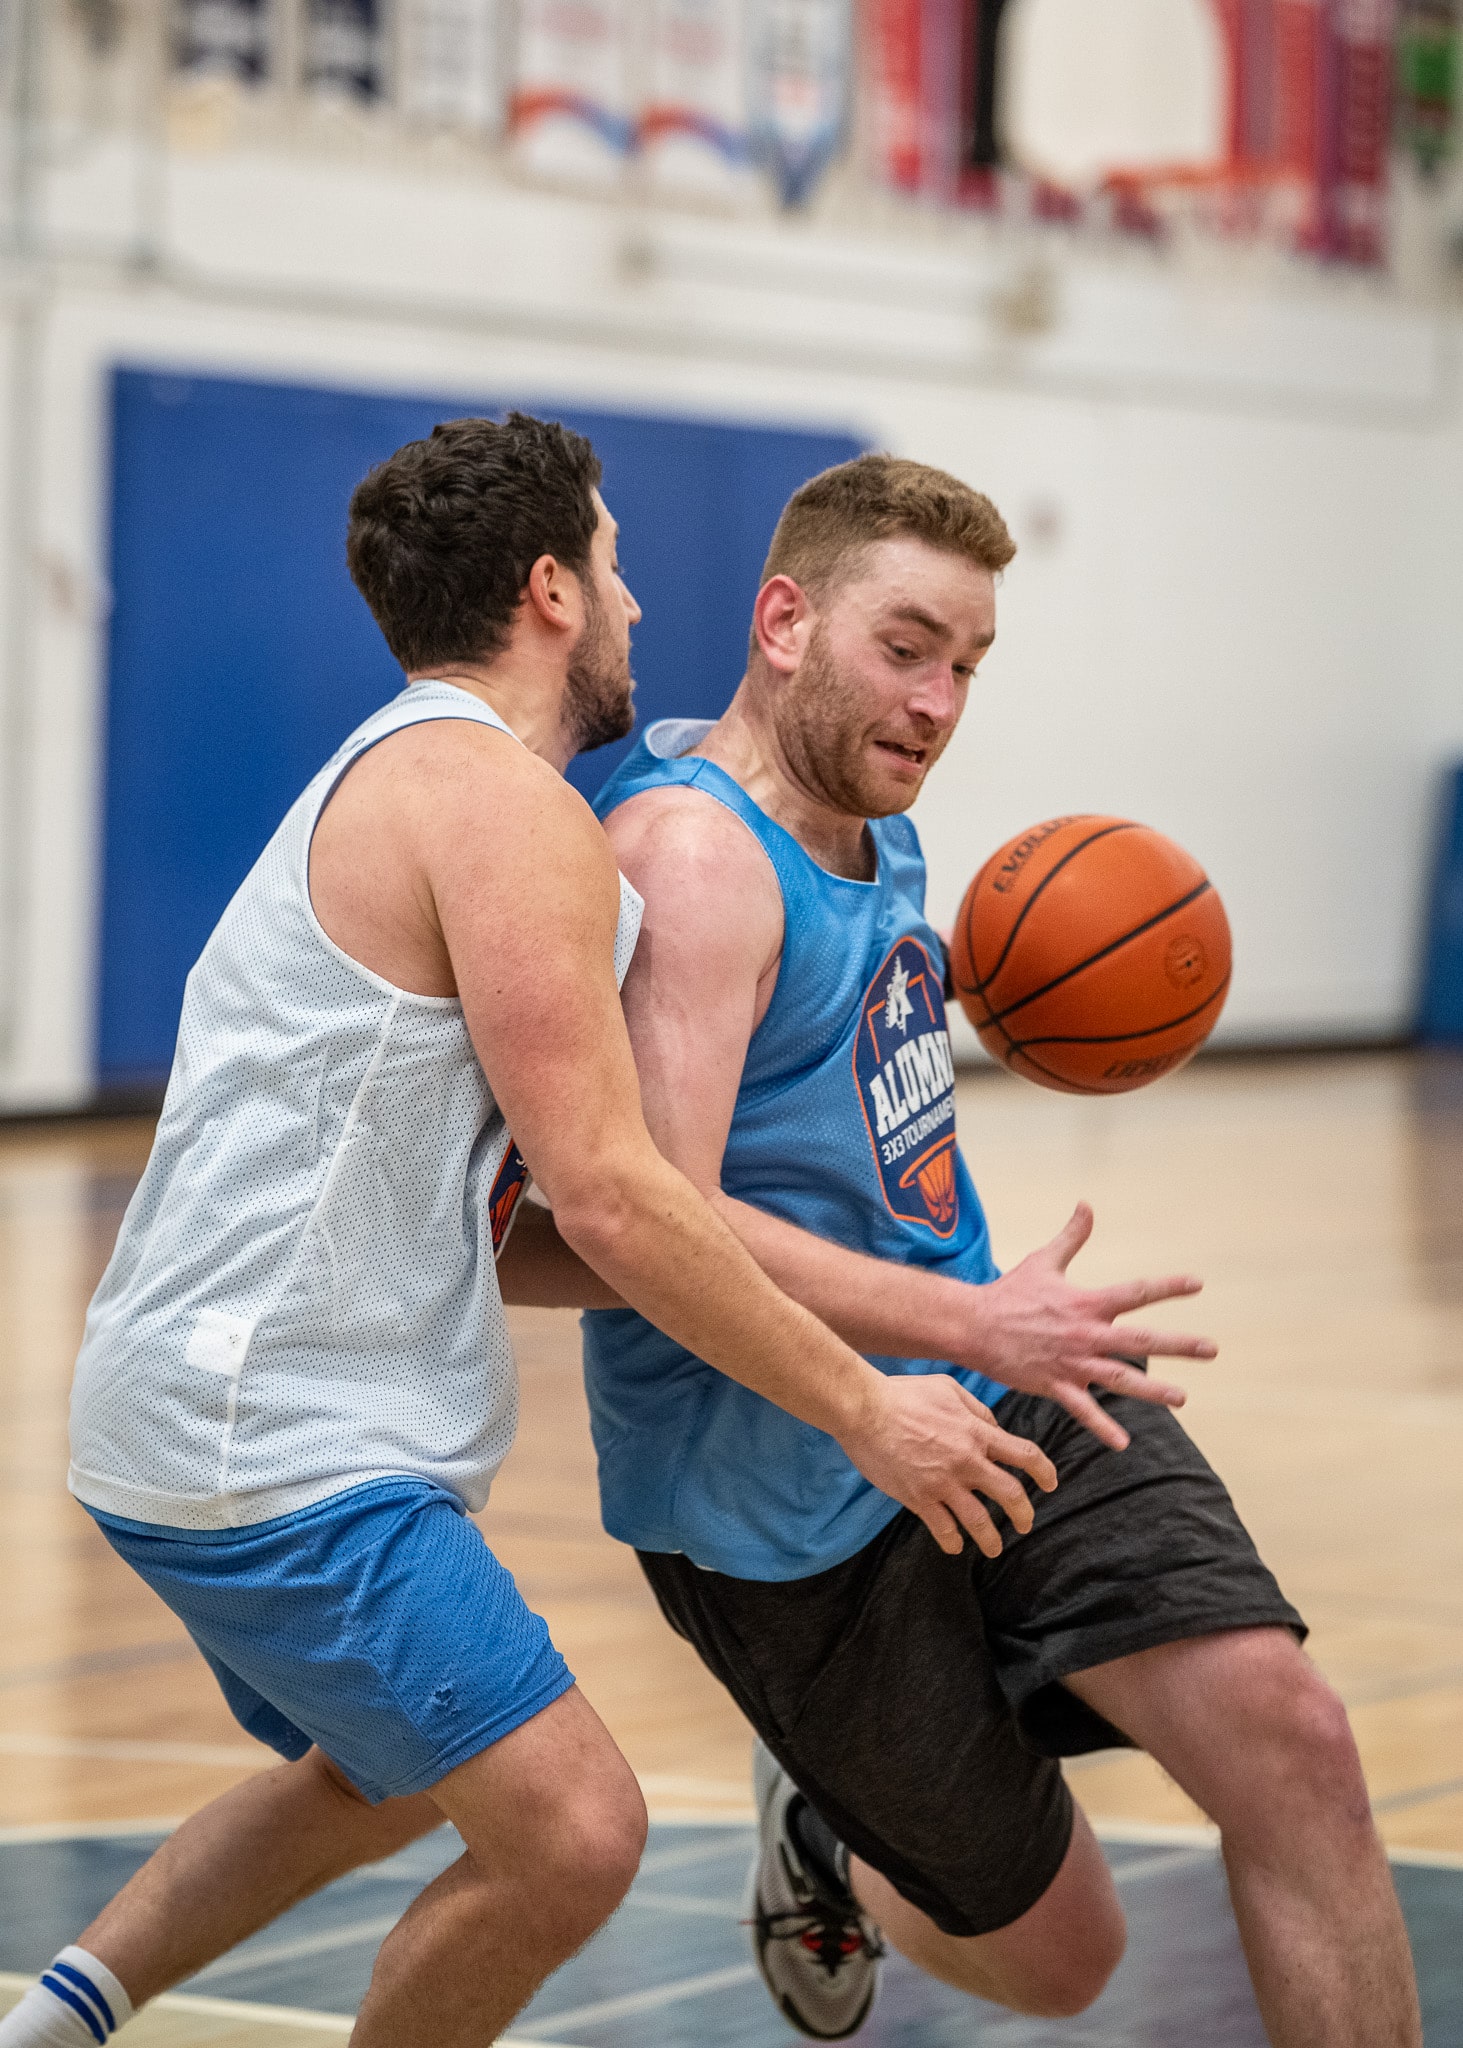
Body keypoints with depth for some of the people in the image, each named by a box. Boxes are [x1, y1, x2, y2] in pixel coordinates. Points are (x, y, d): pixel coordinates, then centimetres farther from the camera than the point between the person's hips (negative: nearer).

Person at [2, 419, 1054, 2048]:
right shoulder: (503, 800, -14)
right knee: (569, 1832, -14)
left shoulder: (385, 783, 19)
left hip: (214, 1410, 11)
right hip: (277, 1441, -11)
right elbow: (607, 1197, -20)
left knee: (385, 1781, 31)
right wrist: (866, 1412, -13)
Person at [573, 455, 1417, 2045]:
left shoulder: (874, 829, 9)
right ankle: (825, 1833, 36)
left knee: (1288, 1736, -16)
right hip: (791, 1500, -7)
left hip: (992, 1386, 7)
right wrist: (975, 1327, -32)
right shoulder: (694, 852, -21)